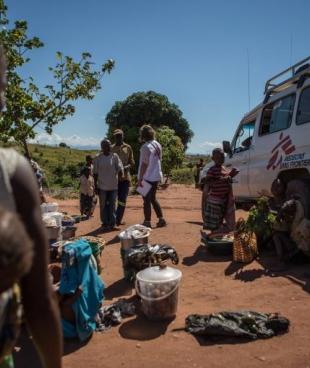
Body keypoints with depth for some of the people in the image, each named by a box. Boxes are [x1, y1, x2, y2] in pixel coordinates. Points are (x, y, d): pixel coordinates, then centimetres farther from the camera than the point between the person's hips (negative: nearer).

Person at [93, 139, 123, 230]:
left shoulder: (115, 156, -1)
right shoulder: (98, 158, -1)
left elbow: (120, 168, -3)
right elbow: (95, 173, 3)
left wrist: (121, 172, -26)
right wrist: (96, 186, 1)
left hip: (113, 186, 0)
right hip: (102, 186, 0)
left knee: (112, 205, 7)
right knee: (103, 205, 6)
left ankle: (112, 223, 15)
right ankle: (105, 223, 17)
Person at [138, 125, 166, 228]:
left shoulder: (146, 147, -17)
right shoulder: (157, 145, 8)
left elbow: (144, 164, -21)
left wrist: (140, 179, -19)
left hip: (148, 178, -8)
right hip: (156, 177, 8)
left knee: (147, 200, 2)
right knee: (153, 199, 19)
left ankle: (147, 222, 9)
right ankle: (161, 219, 20)